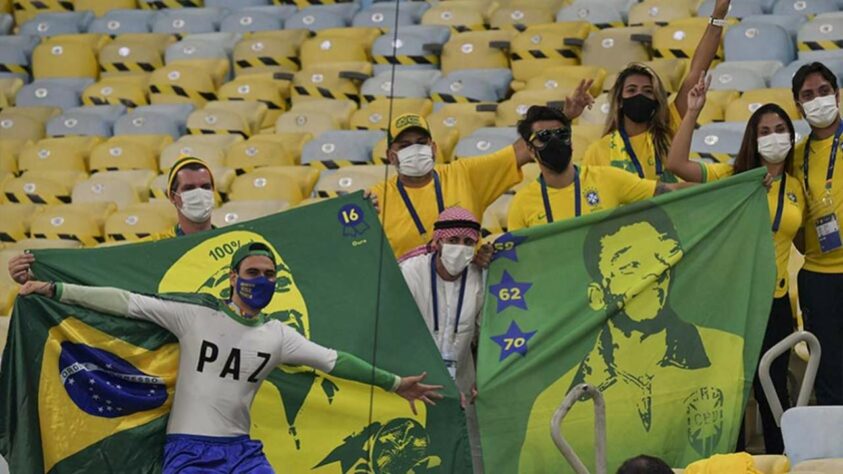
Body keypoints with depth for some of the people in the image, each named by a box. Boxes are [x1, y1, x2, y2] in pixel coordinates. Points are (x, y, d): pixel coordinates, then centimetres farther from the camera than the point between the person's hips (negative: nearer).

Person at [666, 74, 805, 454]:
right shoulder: (732, 176, -3)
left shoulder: (797, 188, 6)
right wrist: (693, 112, -19)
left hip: (775, 299, 2)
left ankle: (778, 460, 20)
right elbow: (676, 164, -16)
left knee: (772, 387, 7)